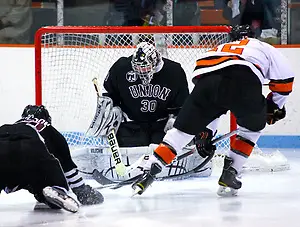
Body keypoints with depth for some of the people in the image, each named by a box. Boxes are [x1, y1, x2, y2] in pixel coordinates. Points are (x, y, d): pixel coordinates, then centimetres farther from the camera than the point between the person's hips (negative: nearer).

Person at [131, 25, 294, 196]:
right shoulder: (264, 48, 35)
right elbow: (284, 78, 23)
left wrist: (206, 134, 51)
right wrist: (274, 105, 39)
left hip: (205, 79, 3)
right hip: (244, 81, -3)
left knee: (184, 129, 12)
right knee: (253, 126, 25)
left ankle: (149, 173, 3)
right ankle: (230, 174, 16)